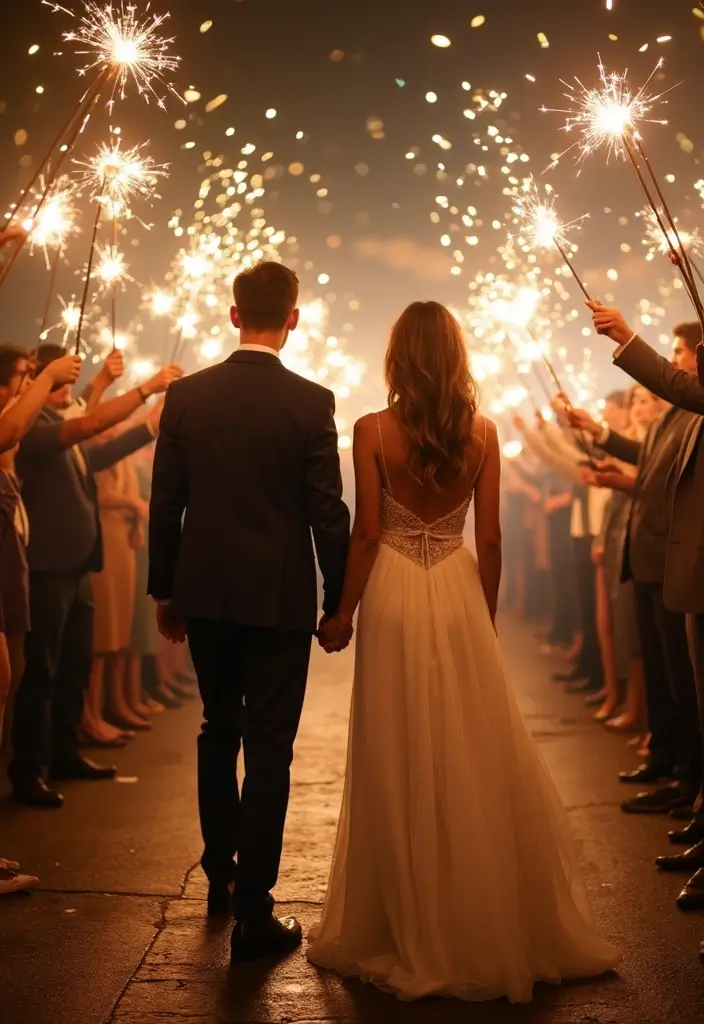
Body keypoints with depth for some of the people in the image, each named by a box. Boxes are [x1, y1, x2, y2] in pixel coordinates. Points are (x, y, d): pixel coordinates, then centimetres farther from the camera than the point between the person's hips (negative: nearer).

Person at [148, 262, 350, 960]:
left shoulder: (185, 396, -1)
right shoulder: (311, 403, -10)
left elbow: (165, 504, 2)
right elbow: (328, 513, -10)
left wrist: (164, 591, 12)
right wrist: (337, 600, 1)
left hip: (204, 594, 4)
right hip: (279, 599, -4)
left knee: (219, 730, 22)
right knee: (268, 748, 3)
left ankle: (220, 876, 34)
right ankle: (253, 914, 6)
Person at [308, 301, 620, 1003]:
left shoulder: (373, 431, -7)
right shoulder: (482, 434, -1)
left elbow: (366, 534, -8)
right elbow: (489, 540, 0)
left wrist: (342, 613, 2)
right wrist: (486, 620, 11)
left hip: (394, 601, -2)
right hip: (459, 598, 2)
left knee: (399, 765, 6)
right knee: (475, 760, 11)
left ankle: (408, 936, 17)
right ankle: (492, 927, 21)